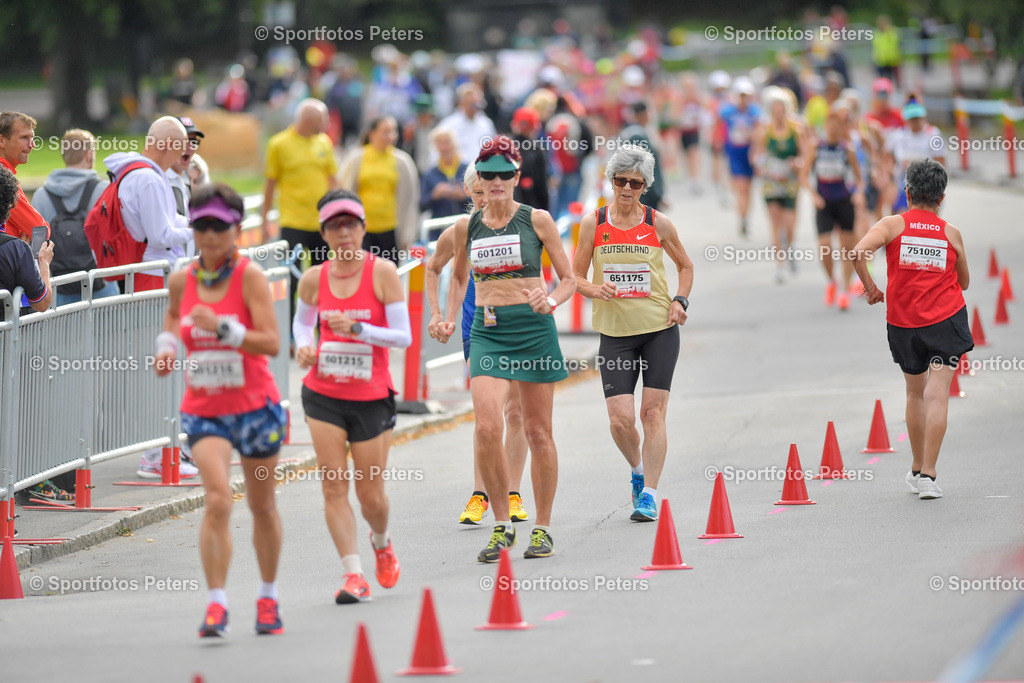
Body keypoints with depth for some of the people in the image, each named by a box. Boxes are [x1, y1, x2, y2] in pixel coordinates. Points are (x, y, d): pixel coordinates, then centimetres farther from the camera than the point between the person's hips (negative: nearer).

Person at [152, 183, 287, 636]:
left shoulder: (250, 277, -12)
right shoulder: (182, 281, 0)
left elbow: (272, 344, -20)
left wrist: (222, 327, -31)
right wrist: (167, 345, 6)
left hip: (254, 406, -1)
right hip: (203, 409, 1)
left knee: (262, 505, 14)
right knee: (218, 500, -18)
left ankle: (268, 597, 33)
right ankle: (216, 604, -17)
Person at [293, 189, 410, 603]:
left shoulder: (383, 273, -7)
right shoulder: (314, 279, 1)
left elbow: (403, 337, -9)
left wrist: (356, 328, -21)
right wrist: (303, 347, -2)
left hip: (372, 397, -2)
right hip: (323, 394, 2)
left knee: (371, 495, 3)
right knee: (334, 488, -6)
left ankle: (381, 542, 37)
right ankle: (354, 576, -1)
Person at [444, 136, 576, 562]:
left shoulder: (537, 220, 0)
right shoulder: (467, 227, 8)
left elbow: (568, 279, 4)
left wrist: (550, 300, -15)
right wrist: (450, 316, 13)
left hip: (534, 328, -2)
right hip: (488, 332, 2)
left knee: (537, 432, 4)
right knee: (487, 427, -16)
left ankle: (543, 528, 17)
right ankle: (502, 526, -5)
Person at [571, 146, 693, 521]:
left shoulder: (658, 223, 1)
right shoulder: (593, 223, 1)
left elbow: (685, 265, 15)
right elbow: (576, 278, 6)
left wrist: (680, 300, -1)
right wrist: (596, 290, -15)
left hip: (659, 329, 0)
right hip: (615, 333, 0)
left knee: (653, 412, -6)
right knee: (620, 419, -8)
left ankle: (649, 495, 0)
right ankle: (638, 469, 23)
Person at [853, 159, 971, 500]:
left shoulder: (893, 225, -3)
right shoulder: (951, 233, 1)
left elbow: (859, 252, -20)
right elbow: (964, 282, 12)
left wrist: (870, 287, -6)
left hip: (903, 321, 1)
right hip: (947, 319, -1)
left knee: (915, 393, 19)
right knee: (937, 395, -6)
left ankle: (917, 469, 28)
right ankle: (928, 476, -15)